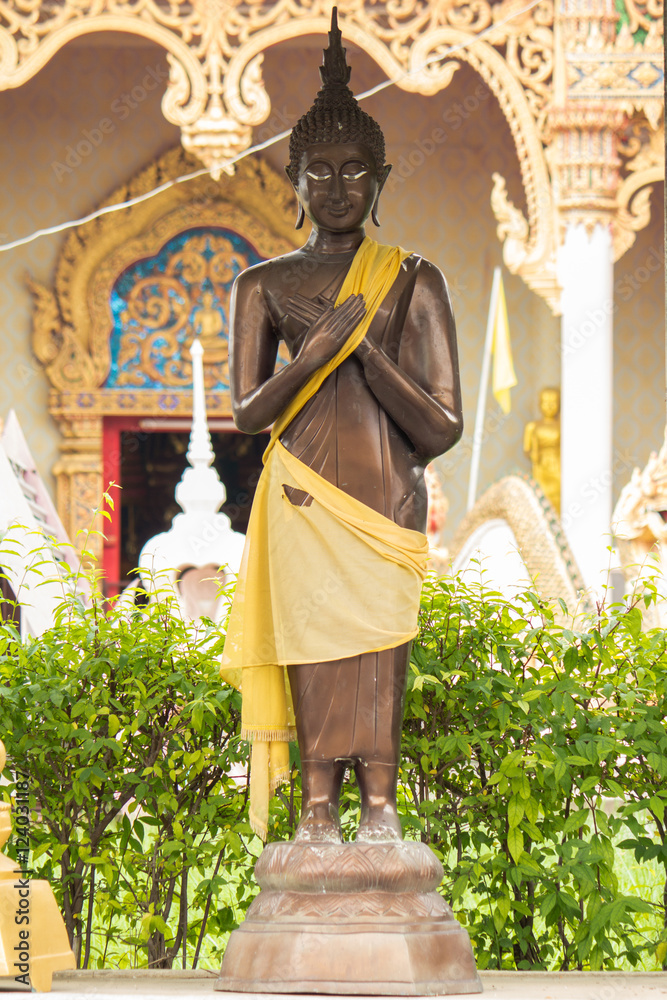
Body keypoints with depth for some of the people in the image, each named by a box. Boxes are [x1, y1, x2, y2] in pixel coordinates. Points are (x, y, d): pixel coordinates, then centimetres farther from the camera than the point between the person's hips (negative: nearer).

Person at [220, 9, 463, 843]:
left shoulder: (413, 282, 9)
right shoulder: (264, 286, 11)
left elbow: (442, 428, 4)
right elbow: (248, 411, 3)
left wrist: (363, 346, -7)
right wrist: (317, 349, -11)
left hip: (387, 494, 0)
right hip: (303, 498, 0)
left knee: (379, 654, -7)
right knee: (315, 643, -6)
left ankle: (379, 807, -7)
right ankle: (319, 810, -4)